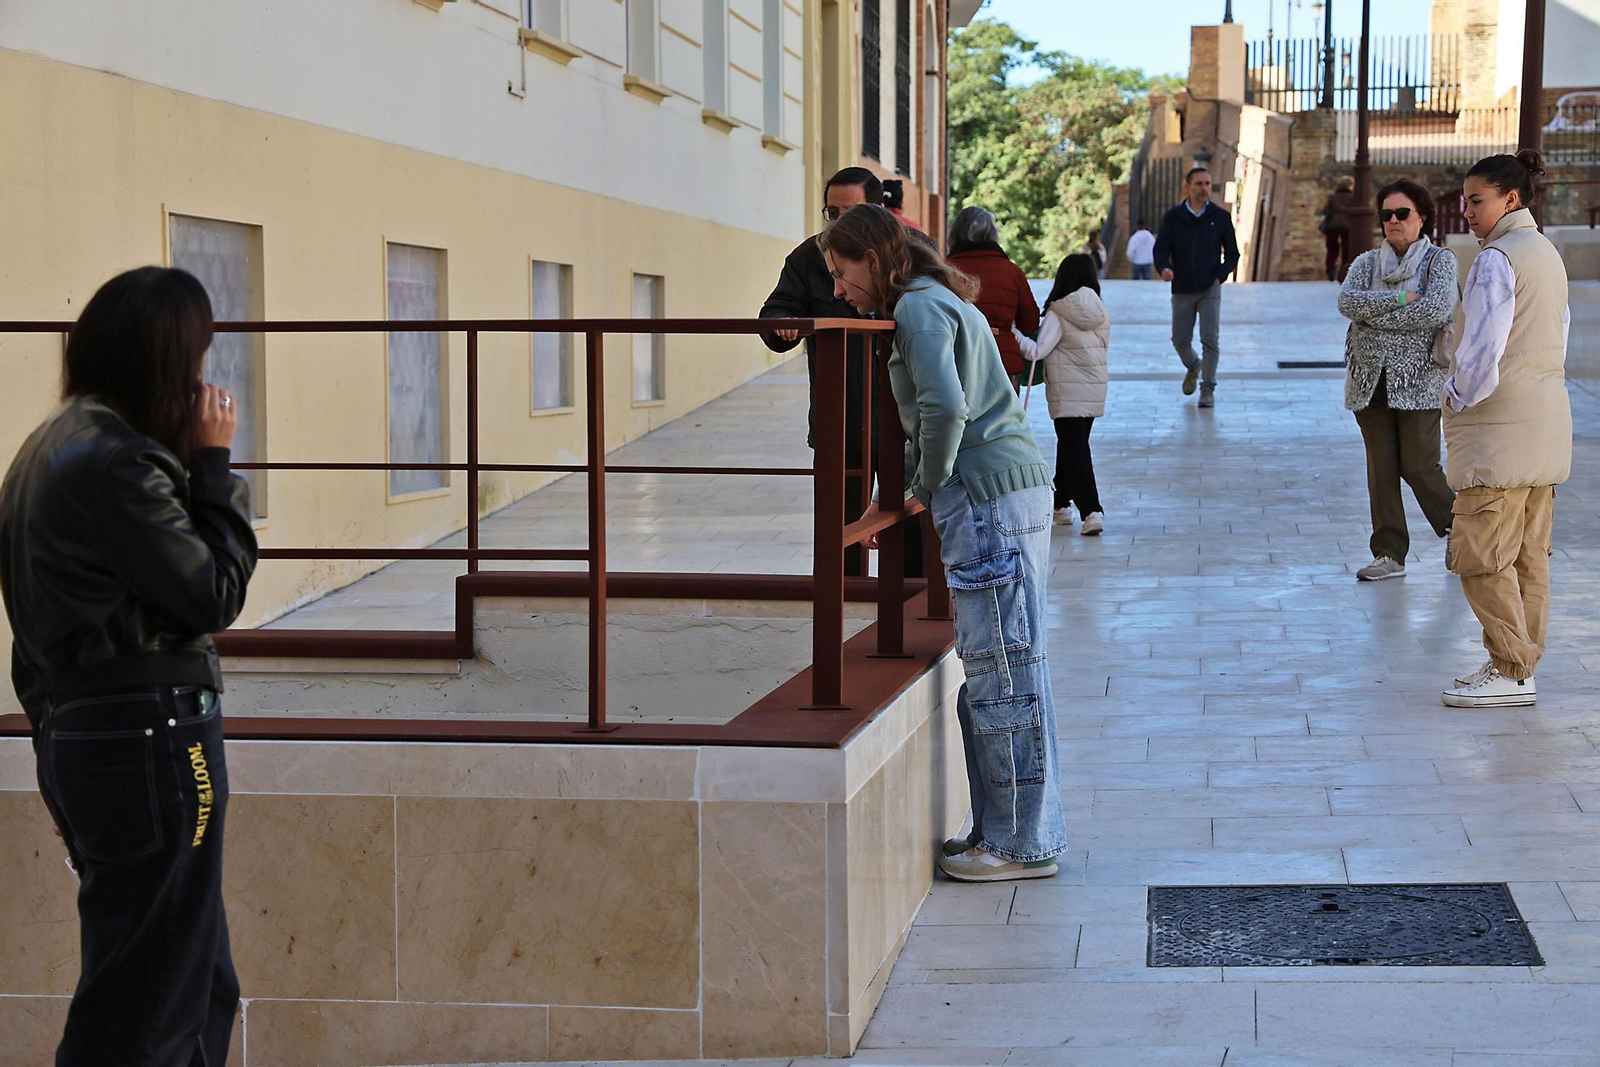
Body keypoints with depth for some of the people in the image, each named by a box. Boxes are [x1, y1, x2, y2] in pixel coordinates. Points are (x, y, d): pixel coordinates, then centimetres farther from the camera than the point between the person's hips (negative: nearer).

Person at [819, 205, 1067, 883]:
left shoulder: (918, 305, -8)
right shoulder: (940, 301, 23)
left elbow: (945, 408, -23)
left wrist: (929, 486, -9)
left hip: (990, 497, -10)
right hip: (1016, 494, 10)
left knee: (1001, 670, -5)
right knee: (1003, 668, 13)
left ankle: (1022, 844, 1)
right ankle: (1006, 829, 20)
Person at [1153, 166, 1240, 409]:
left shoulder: (1220, 218, 2)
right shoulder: (1173, 218, 2)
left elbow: (1232, 253, 8)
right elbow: (1161, 249, -1)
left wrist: (1220, 275, -8)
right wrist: (1163, 268, -23)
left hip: (1210, 289, -1)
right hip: (1182, 290, 1)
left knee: (1210, 339, -10)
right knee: (1180, 340, 6)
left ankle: (1208, 389, -1)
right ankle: (1193, 368, 38)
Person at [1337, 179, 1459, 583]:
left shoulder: (1440, 260, 0)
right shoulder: (1367, 262, 11)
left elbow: (1436, 310, -17)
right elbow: (1347, 301, -8)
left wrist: (1375, 317, -11)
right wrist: (1401, 299, -15)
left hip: (1417, 379, -4)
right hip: (1370, 379, 4)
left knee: (1418, 465, -4)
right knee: (1381, 467, 3)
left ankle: (1456, 526, 22)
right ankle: (1389, 554, 7)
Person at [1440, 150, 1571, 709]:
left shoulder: (1497, 259, -14)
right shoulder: (1547, 254, 16)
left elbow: (1483, 352, -20)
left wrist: (1458, 396, -3)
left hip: (1502, 426, -10)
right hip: (1547, 420, 10)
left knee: (1480, 554, -6)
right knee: (1528, 553, 11)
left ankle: (1511, 673, -5)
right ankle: (1521, 661, 15)